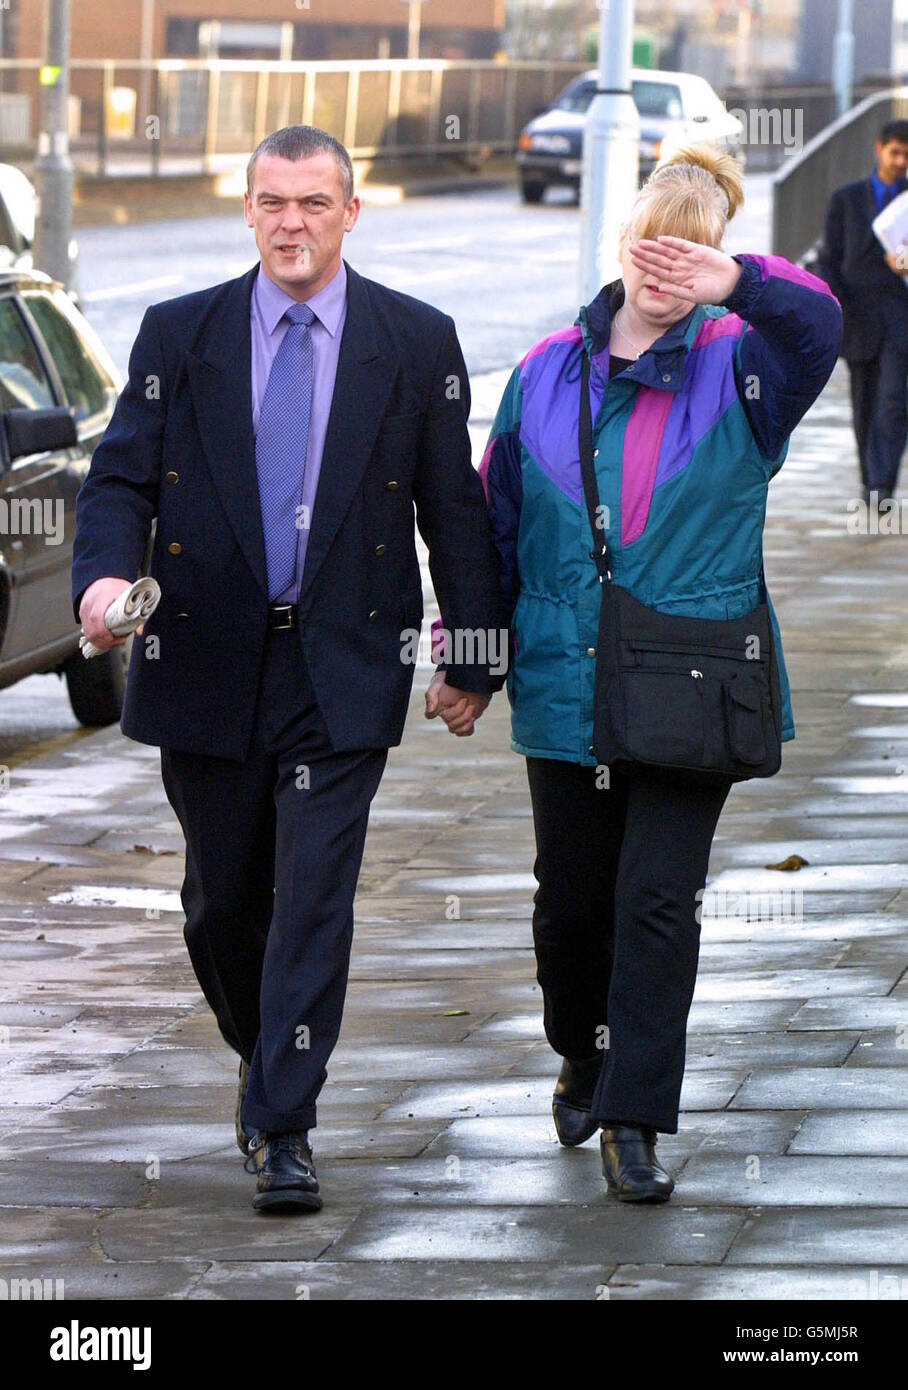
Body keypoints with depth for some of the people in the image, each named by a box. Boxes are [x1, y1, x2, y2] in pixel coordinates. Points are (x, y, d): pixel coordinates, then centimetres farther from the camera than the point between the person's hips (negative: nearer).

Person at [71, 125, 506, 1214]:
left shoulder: (416, 343, 1)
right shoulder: (178, 336, 3)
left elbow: (456, 507, 5)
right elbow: (119, 477, 1)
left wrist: (473, 657, 6)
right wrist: (103, 576, -20)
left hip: (343, 665, -2)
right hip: (206, 662, 2)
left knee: (315, 897, -10)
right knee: (221, 898, 11)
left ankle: (283, 1128, -7)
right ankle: (264, 1060, 37)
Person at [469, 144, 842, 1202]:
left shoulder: (738, 365, -1)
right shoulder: (548, 373, 7)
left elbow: (817, 326, -23)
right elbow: (497, 520, 12)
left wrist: (738, 282, -42)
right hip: (566, 680, 2)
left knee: (659, 898, -7)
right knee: (570, 896, 10)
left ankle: (633, 1122, -2)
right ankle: (583, 1060, 37)